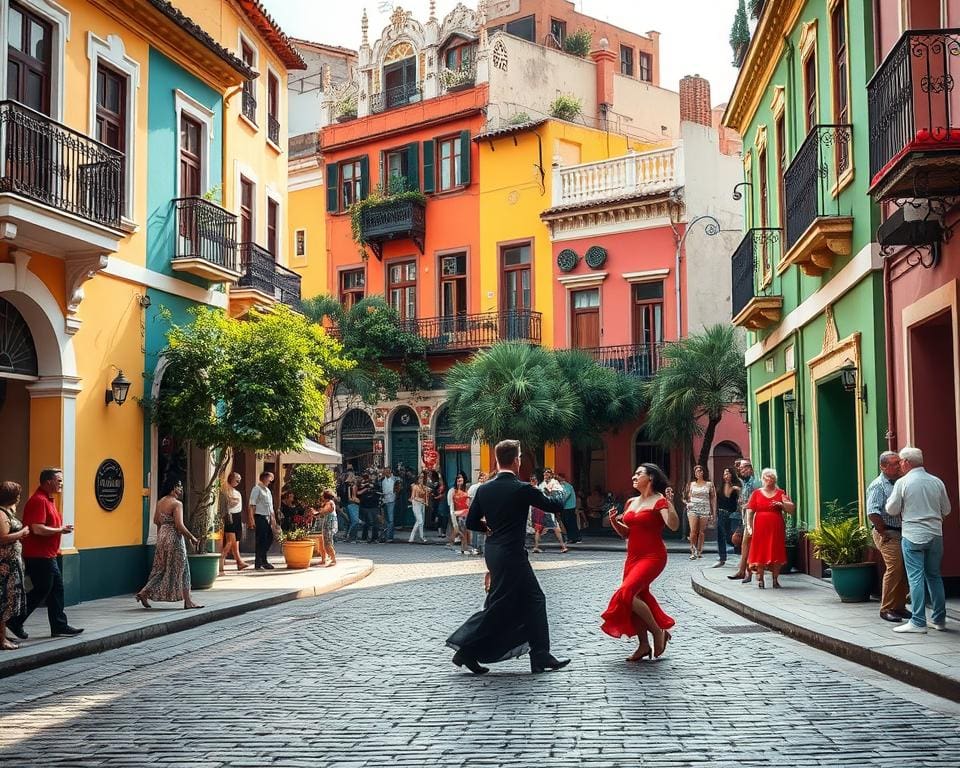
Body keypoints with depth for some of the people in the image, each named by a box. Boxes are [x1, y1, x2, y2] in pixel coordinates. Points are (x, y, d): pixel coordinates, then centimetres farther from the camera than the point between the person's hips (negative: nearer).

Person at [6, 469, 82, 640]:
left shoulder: (48, 499, 15)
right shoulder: (38, 500, -18)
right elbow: (37, 529, -26)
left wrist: (61, 528, 11)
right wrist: (60, 530, -15)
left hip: (49, 555, 10)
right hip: (39, 556, -10)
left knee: (56, 589, 10)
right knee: (41, 591, -3)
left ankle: (60, 626, 14)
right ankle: (15, 621, 9)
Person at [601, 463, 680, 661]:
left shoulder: (659, 501, -9)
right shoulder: (631, 503, 13)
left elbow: (673, 526, -24)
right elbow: (625, 533, 20)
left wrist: (670, 504, -36)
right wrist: (614, 521, 2)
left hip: (652, 556, -8)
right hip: (633, 556, 8)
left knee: (627, 594, -21)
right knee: (636, 598, 9)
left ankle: (659, 632, -4)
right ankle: (643, 645, 22)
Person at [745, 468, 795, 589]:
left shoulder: (780, 493, 9)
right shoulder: (756, 493, 7)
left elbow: (791, 509, 4)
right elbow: (750, 511, 4)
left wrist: (782, 504, -14)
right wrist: (749, 526, -6)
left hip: (776, 528, 1)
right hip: (760, 528, -1)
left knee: (776, 554, 1)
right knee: (760, 553, -1)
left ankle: (775, 579, 9)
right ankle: (760, 579, 7)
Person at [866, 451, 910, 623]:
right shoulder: (878, 485, -11)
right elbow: (872, 513, -21)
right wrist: (883, 533, -16)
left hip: (901, 533, 8)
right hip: (888, 534, -8)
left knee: (904, 570, 7)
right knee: (894, 567, -13)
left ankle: (899, 606, 18)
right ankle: (886, 609, -6)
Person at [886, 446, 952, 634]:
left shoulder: (903, 482, -8)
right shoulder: (937, 482, 4)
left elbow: (892, 510, -4)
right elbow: (946, 510, 11)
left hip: (913, 535, -4)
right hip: (935, 534, 5)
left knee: (916, 578, -4)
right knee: (934, 576, 14)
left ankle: (918, 622, -6)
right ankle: (939, 619, 18)